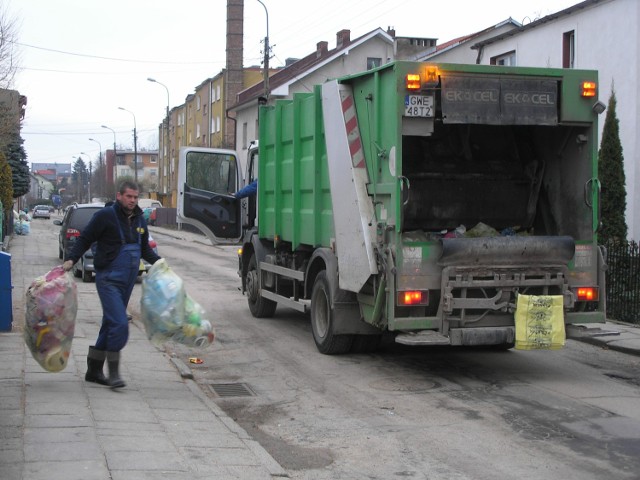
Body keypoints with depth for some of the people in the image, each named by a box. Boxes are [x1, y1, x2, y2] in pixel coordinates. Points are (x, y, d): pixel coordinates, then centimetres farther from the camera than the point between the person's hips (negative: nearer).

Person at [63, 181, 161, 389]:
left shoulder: (139, 220, 11)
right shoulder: (106, 216, -9)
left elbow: (145, 248, 24)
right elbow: (85, 239, -4)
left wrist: (159, 262, 12)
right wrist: (71, 259, -15)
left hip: (127, 282, 7)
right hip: (109, 280, -7)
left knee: (110, 325, 12)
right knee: (120, 325, -17)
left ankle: (94, 370, 23)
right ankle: (113, 373, -8)